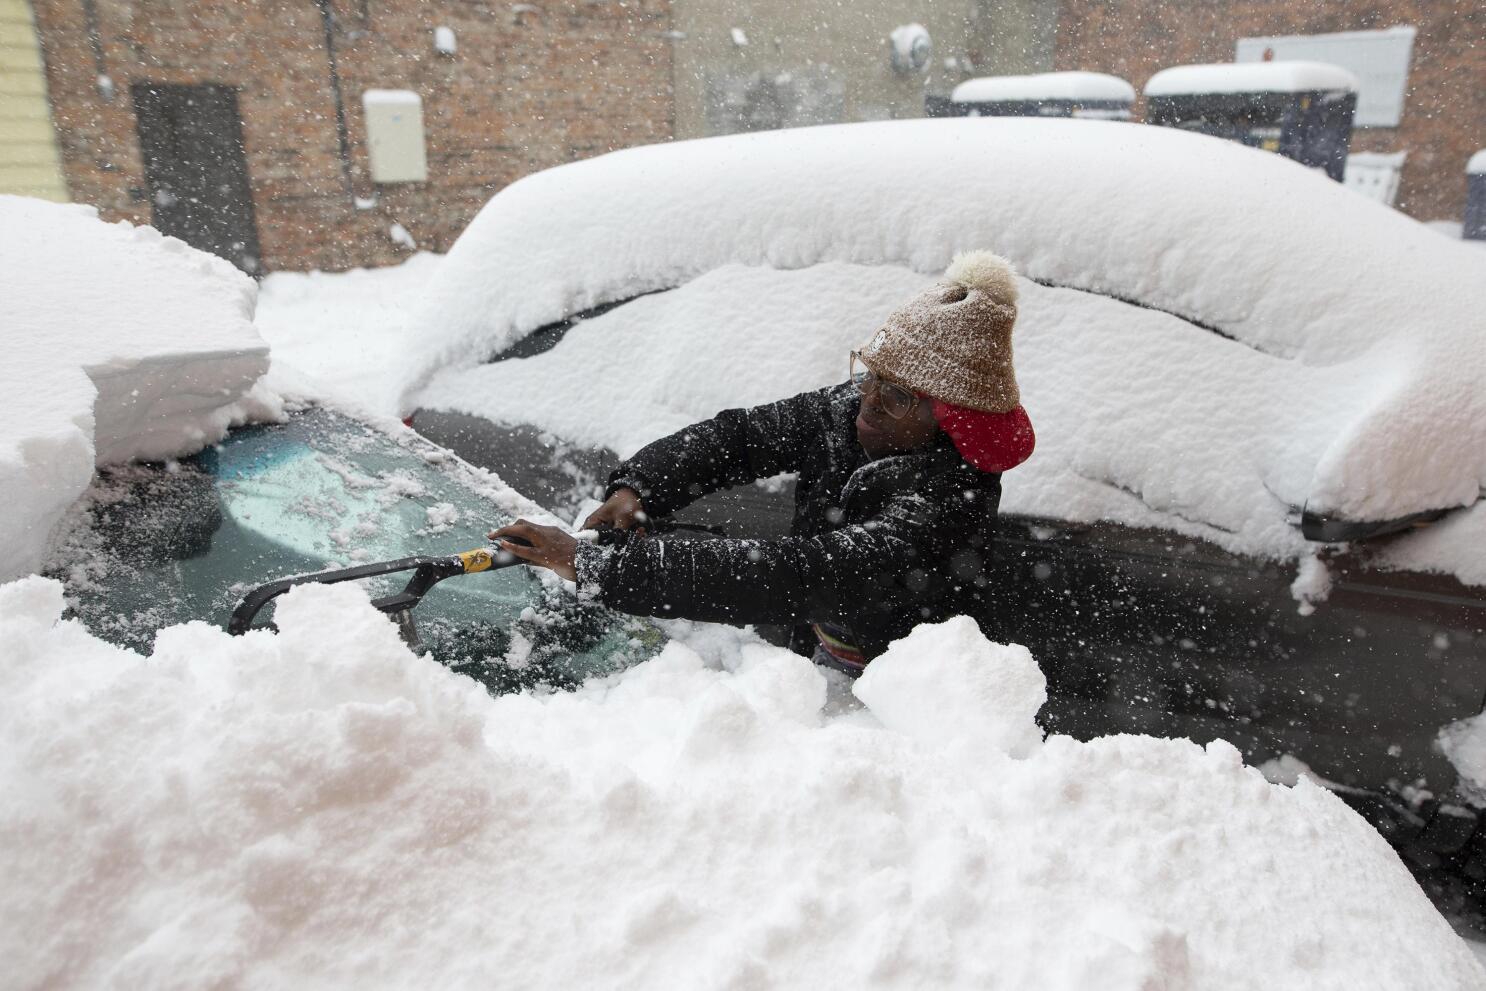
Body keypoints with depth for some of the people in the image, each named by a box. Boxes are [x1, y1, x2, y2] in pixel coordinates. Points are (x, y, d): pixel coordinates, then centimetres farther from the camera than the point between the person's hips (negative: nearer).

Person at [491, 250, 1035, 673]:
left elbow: (794, 577, -39)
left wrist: (598, 565, -41)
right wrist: (636, 487, -19)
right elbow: (736, 433, 0)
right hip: (815, 666, 6)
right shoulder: (847, 411, -7)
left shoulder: (950, 501, -30)